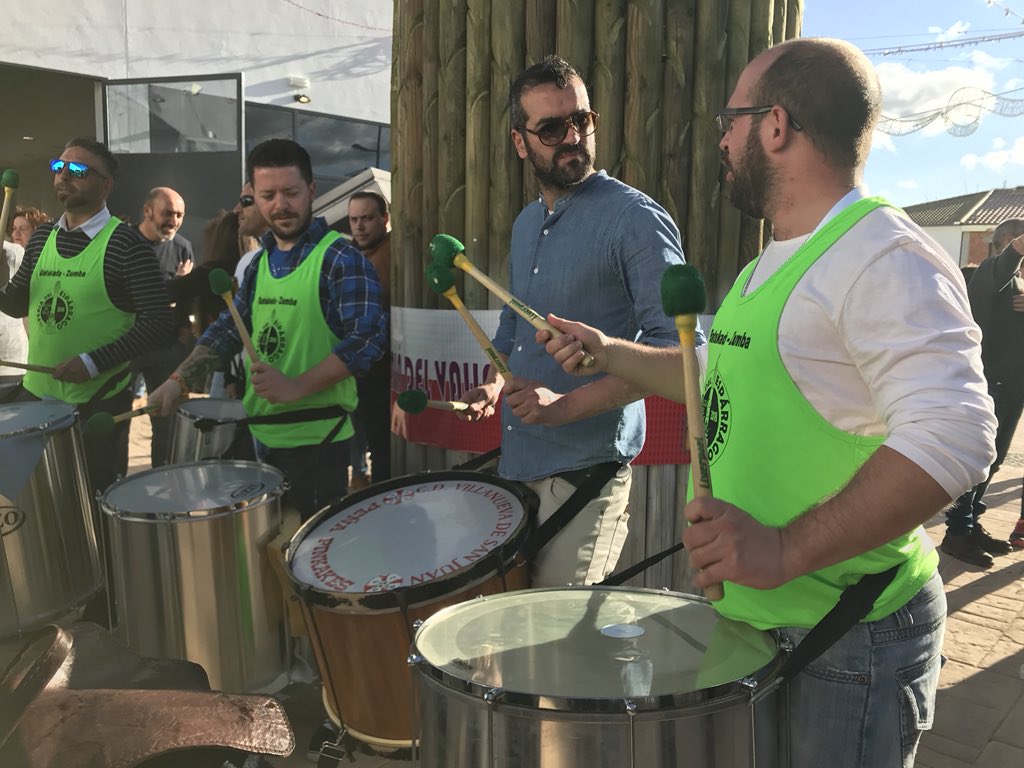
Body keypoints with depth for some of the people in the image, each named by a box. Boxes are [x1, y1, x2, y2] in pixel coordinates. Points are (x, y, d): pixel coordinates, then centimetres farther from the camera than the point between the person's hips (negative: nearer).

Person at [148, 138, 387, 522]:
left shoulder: (341, 259, -13)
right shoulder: (261, 261, 11)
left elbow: (367, 339, -21)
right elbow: (228, 329, 12)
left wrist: (296, 387, -27)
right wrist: (179, 380, -1)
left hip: (315, 437, -7)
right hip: (263, 433, 7)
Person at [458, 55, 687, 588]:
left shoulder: (635, 220, -13)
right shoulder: (526, 224, 13)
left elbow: (675, 348, -19)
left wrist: (569, 405, -24)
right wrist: (495, 384, 7)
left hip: (586, 469, -7)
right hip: (515, 463, 8)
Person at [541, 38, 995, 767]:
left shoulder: (887, 260, -21)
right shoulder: (771, 267, 11)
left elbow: (952, 439, -30)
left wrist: (788, 552, -32)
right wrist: (608, 353, 19)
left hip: (847, 642, -9)